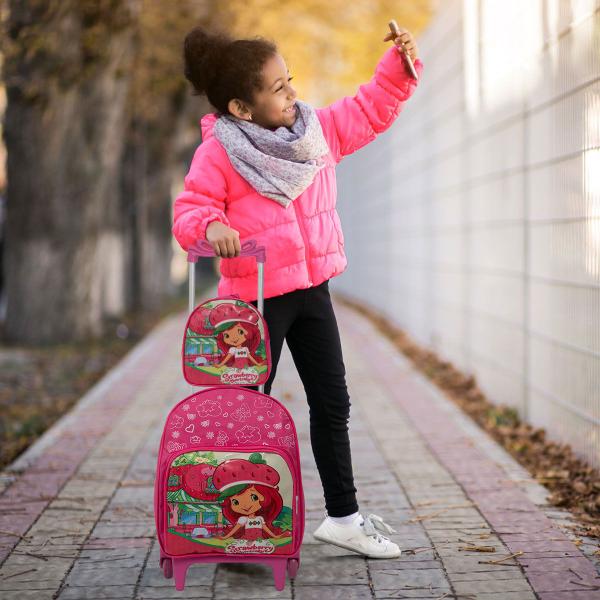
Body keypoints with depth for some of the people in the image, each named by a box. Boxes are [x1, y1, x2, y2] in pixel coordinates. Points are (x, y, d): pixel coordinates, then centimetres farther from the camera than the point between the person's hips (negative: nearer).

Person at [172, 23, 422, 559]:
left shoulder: (319, 129, 3)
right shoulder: (217, 155, -15)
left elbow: (371, 110, 13)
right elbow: (189, 210, -15)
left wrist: (400, 63, 1)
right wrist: (211, 225, -36)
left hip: (312, 289, 6)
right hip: (256, 297, -6)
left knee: (333, 404, 12)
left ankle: (343, 516, 24)